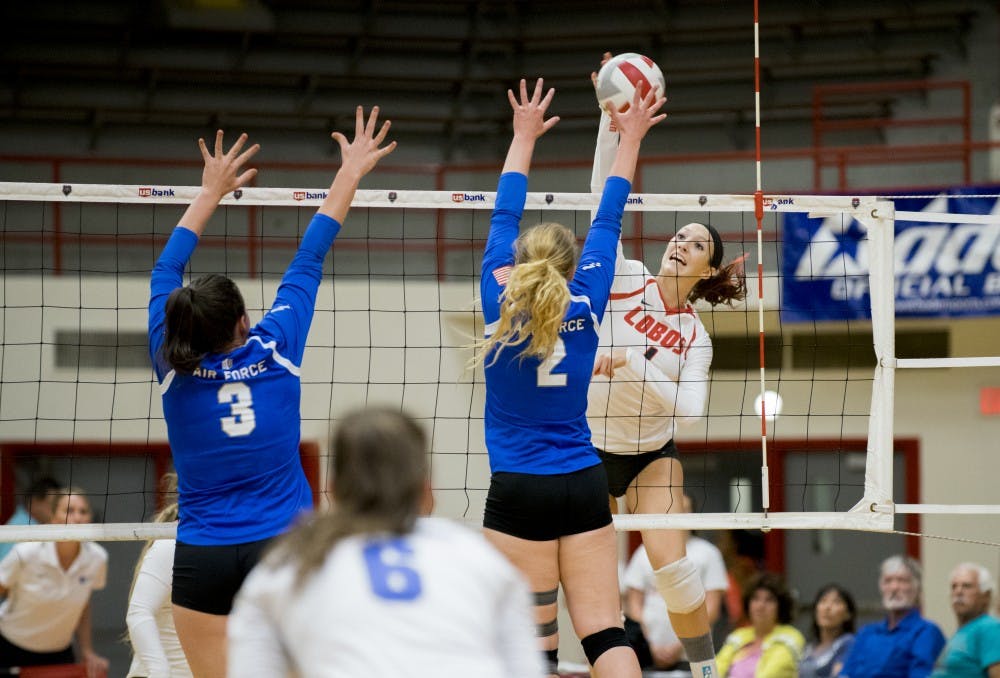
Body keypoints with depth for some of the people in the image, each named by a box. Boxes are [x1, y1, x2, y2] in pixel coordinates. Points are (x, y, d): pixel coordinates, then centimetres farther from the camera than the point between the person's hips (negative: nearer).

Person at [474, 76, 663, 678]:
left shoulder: (502, 302, -4)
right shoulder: (587, 302, 0)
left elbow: (505, 217, 9)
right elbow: (608, 222, 11)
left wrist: (524, 136, 21)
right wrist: (630, 139, 23)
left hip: (519, 492, -2)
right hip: (584, 486, 2)